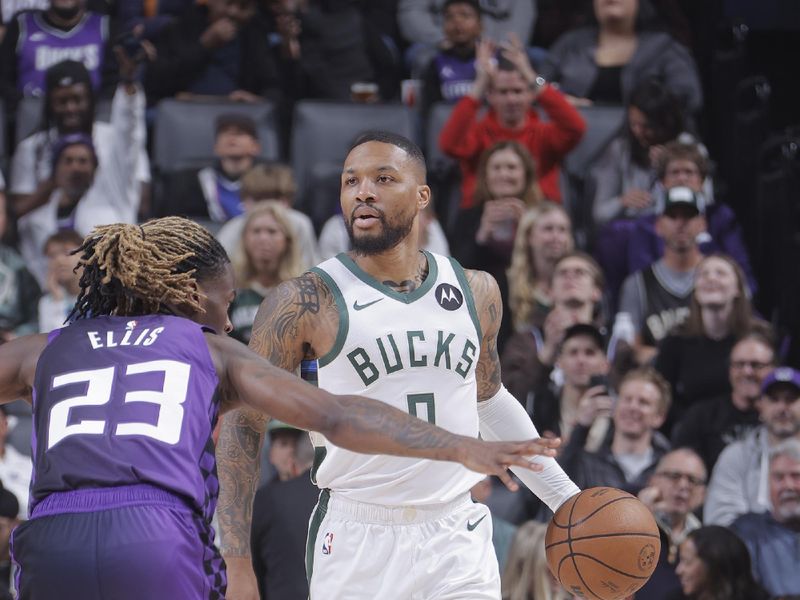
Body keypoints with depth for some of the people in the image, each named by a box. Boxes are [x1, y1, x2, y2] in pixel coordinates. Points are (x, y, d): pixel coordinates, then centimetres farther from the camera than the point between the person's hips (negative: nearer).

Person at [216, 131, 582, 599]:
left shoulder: (476, 292, 8)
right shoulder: (305, 304, -5)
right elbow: (242, 425, -2)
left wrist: (563, 495, 22)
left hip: (457, 539, 3)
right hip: (355, 540, -3)